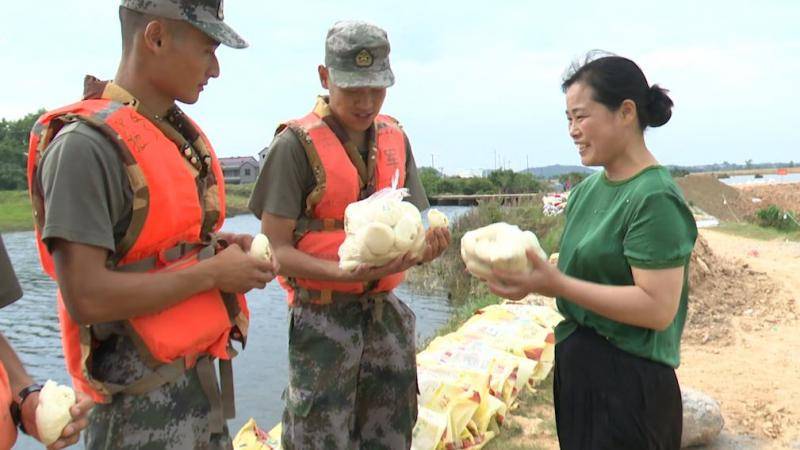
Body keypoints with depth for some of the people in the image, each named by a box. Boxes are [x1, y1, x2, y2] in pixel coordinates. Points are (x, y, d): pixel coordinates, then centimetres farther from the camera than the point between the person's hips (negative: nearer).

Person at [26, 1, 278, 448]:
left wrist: (216, 246, 2)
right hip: (141, 391, -8)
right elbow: (86, 297, -24)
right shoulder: (87, 144, -19)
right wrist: (212, 272, -18)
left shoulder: (182, 134, 9)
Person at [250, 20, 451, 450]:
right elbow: (277, 248, -11)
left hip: (386, 313, 5)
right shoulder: (296, 143, -10)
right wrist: (347, 272, -26)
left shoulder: (395, 138, 7)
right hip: (322, 318, -5)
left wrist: (425, 243, -12)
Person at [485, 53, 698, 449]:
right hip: (576, 366, 8)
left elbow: (658, 308, -23)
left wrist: (557, 285, -27)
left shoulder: (655, 199, -19)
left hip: (628, 382, -8)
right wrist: (533, 276, -7)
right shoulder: (589, 188, 5)